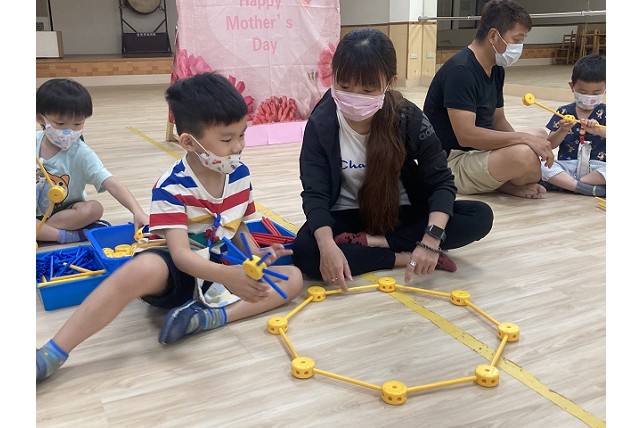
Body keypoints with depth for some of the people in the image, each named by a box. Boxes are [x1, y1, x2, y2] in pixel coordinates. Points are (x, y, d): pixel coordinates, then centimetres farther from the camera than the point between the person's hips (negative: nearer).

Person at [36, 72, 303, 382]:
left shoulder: (240, 175, -2)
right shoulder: (171, 188, -19)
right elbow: (180, 254, -28)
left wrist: (258, 257, -11)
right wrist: (228, 276, -46)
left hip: (221, 269, 6)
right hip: (175, 272, -5)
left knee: (292, 277, -13)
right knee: (142, 269, -42)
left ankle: (209, 316, -30)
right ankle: (52, 354, -34)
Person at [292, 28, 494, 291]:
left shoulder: (409, 118, -16)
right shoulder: (321, 123, -17)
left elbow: (441, 182, -13)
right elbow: (315, 193, -20)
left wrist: (432, 239, -31)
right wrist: (327, 245, -40)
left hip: (400, 214, 2)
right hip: (347, 217, -2)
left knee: (480, 216, -20)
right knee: (305, 253, -34)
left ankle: (371, 242, -21)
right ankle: (405, 256, -21)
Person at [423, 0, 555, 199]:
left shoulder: (497, 69, 8)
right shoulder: (460, 70, -21)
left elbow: (498, 120, 15)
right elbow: (466, 135, -29)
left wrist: (525, 140, -5)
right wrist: (524, 138, -23)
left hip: (478, 149, 10)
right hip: (451, 162, -10)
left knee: (540, 135, 18)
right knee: (524, 155, -31)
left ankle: (504, 182, -3)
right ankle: (510, 183, 1)